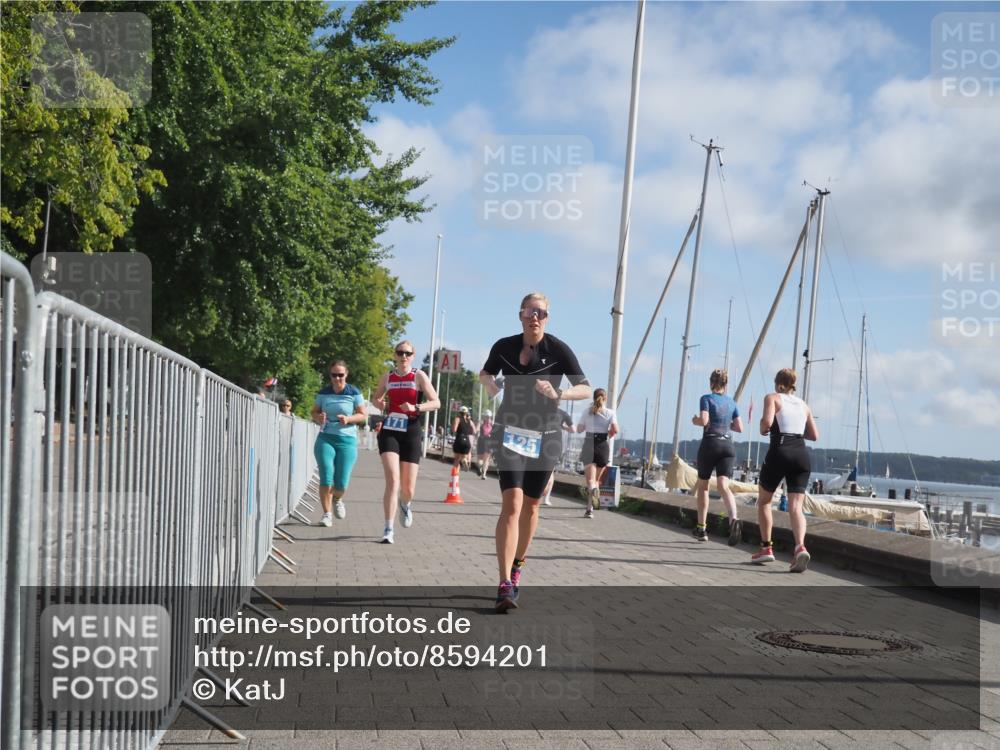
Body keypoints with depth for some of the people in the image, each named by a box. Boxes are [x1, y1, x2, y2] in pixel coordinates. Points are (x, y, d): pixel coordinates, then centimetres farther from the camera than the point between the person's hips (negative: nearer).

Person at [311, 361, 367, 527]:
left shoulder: (354, 393, -1)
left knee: (341, 483, -1)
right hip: (325, 438, 1)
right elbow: (314, 412, 15)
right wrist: (319, 418, -9)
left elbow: (363, 415, 2)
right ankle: (327, 513, 2)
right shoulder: (323, 393, 5)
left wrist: (348, 419, -17)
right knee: (326, 477, -10)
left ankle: (337, 499, 34)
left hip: (347, 440, -1)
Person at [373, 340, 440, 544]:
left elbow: (436, 402, -4)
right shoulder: (388, 376, 8)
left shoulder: (419, 376, 0)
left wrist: (415, 408, -20)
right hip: (389, 431, 1)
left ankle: (406, 505, 43)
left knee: (408, 487, 5)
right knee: (392, 480, -16)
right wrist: (381, 404, 1)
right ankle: (389, 529, -14)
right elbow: (377, 397, 25)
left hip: (410, 433, -1)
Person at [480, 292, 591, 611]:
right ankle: (505, 584, -22)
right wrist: (489, 384, -4)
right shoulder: (504, 347, -1)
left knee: (530, 505, 12)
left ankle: (517, 564, 36)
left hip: (545, 436, 1)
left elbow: (585, 389, -8)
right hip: (511, 431, 0)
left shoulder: (558, 349, -8)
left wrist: (558, 394, -26)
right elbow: (485, 373, 19)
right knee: (511, 503, -16)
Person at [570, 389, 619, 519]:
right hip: (603, 445, 1)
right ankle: (590, 508, 10)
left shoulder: (587, 412, 5)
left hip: (589, 444, -1)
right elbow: (615, 430, -9)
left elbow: (579, 429, 6)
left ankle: (593, 489, -43)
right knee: (596, 479, 14)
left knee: (590, 479, -8)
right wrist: (608, 435, 10)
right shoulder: (610, 413, 2)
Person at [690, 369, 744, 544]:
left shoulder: (706, 398, -2)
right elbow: (739, 427, 11)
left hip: (710, 444, -3)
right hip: (728, 445, 3)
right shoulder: (732, 402, 12)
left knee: (702, 485, 13)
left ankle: (701, 528, 17)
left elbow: (704, 421, -15)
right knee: (723, 485, -9)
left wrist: (695, 420, 6)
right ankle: (734, 518, -37)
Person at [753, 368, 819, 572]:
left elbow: (767, 421, -13)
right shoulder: (803, 404, 20)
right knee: (795, 507, -5)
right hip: (801, 454, 4)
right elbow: (814, 435, 20)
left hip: (780, 451, -4)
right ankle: (800, 546, -29)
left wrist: (763, 430, 8)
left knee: (764, 501, 17)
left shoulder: (772, 398, 5)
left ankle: (766, 547, 15)